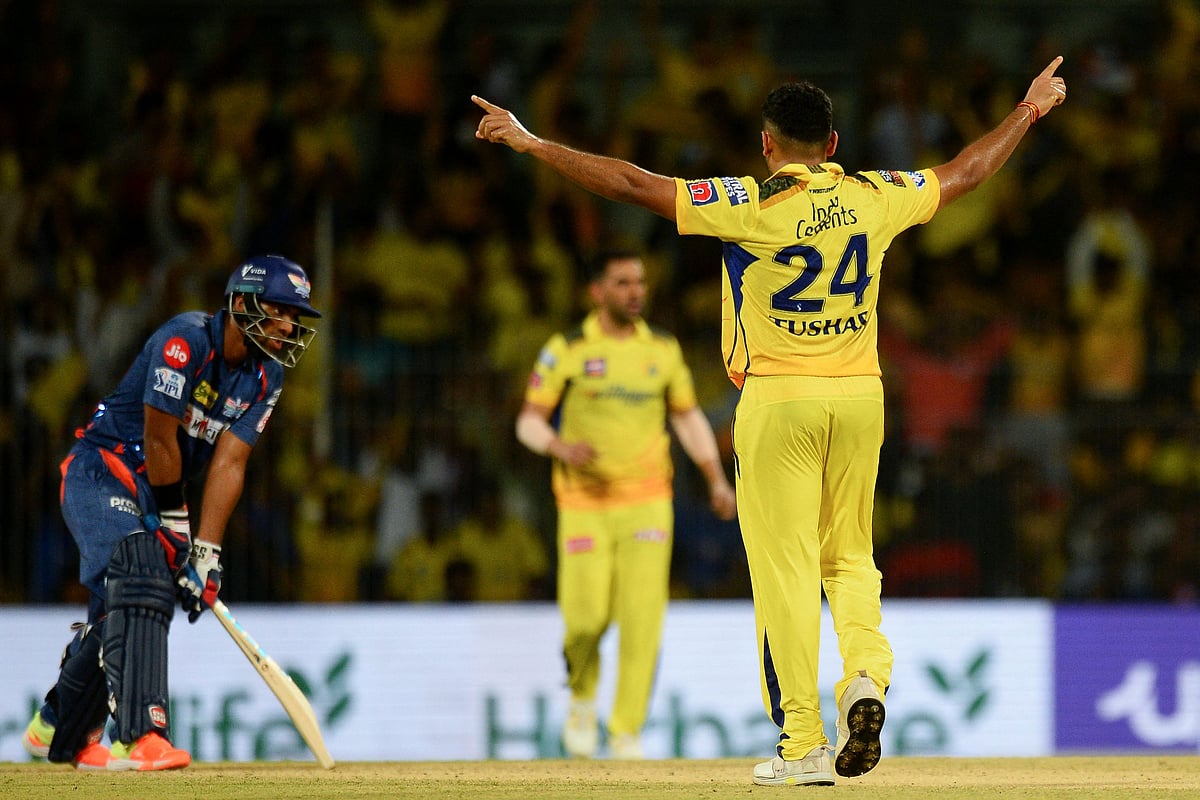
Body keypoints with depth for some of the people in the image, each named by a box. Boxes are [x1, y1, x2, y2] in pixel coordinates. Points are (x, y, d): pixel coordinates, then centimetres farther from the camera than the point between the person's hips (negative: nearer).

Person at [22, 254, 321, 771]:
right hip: (101, 473, -8)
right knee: (140, 584, -25)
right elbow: (159, 437, -21)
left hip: (157, 490, 8)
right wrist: (173, 522, -12)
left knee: (120, 612, 11)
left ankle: (56, 731, 29)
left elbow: (229, 462, -7)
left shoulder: (265, 376, 0)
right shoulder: (186, 340, -23)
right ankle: (137, 737, -36)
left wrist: (206, 552, -15)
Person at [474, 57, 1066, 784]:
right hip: (860, 395, 4)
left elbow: (633, 183, -13)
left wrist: (533, 144, -7)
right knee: (850, 556, 19)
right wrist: (1030, 111, 32)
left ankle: (803, 745, -1)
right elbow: (967, 172, 17)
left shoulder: (752, 207, -10)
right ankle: (867, 672, -8)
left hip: (779, 399, -4)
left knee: (786, 568, -1)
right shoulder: (875, 199, 2)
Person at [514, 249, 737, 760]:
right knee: (586, 616, -6)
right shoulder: (566, 350, -2)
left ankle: (627, 733, -1)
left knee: (642, 617, -9)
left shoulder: (662, 349, 7)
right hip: (585, 504, -2)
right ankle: (582, 698, 25)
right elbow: (528, 423, -1)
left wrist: (717, 478, 3)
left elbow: (689, 419, 15)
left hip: (647, 502, 2)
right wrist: (561, 447, -22)